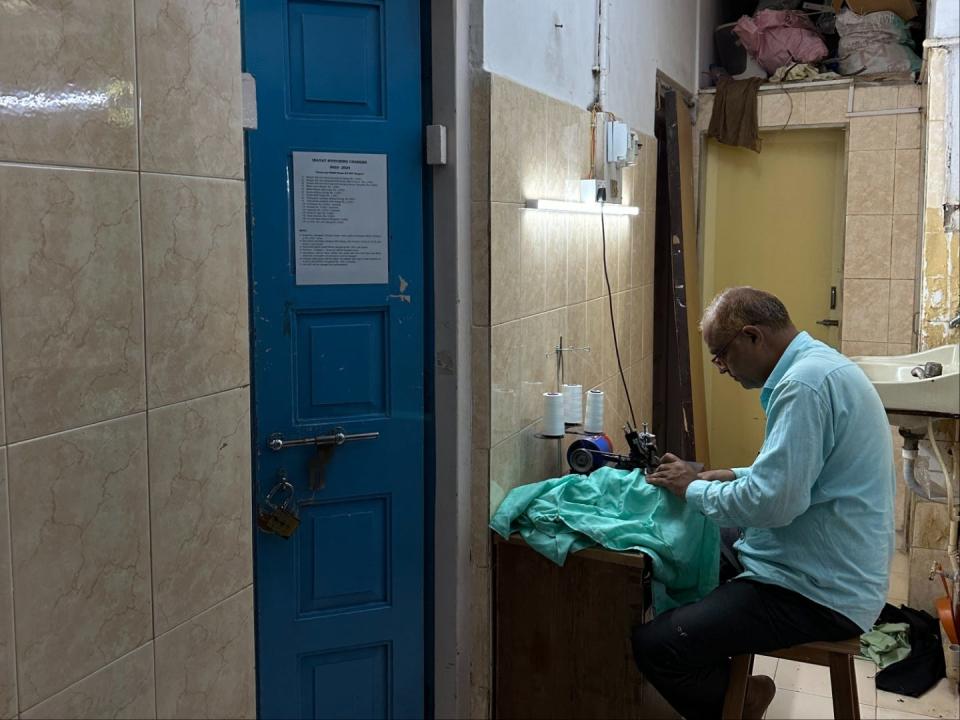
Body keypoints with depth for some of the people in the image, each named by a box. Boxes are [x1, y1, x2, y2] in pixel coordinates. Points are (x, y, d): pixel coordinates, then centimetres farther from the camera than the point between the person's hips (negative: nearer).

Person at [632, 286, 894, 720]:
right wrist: (732, 476, 9)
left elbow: (773, 501, -28)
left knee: (652, 646, -18)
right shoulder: (817, 364, 10)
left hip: (820, 594, -11)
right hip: (833, 570, 11)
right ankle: (732, 683, 25)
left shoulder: (805, 384, -23)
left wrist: (693, 488, -13)